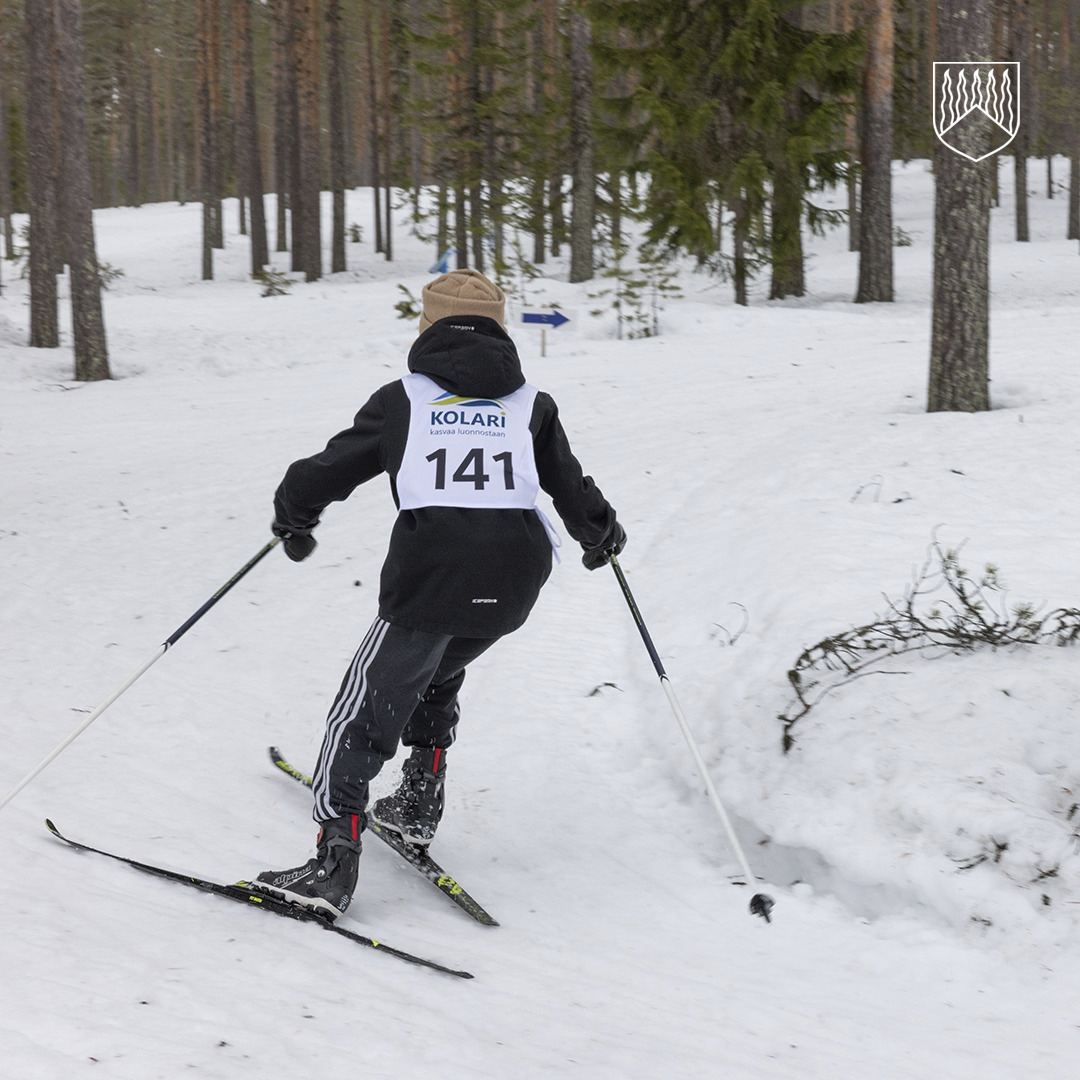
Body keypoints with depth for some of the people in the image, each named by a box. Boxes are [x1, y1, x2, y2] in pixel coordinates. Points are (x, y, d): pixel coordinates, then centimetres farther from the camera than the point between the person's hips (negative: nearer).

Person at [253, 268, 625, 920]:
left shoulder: (403, 399, 11)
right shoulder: (532, 406, 17)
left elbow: (331, 469, 12)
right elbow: (572, 489, 19)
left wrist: (293, 518, 32)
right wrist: (602, 535, 40)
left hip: (431, 572, -4)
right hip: (513, 584, 4)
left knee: (366, 710, 0)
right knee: (437, 674, 32)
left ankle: (337, 857, -11)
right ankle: (420, 802, 31)